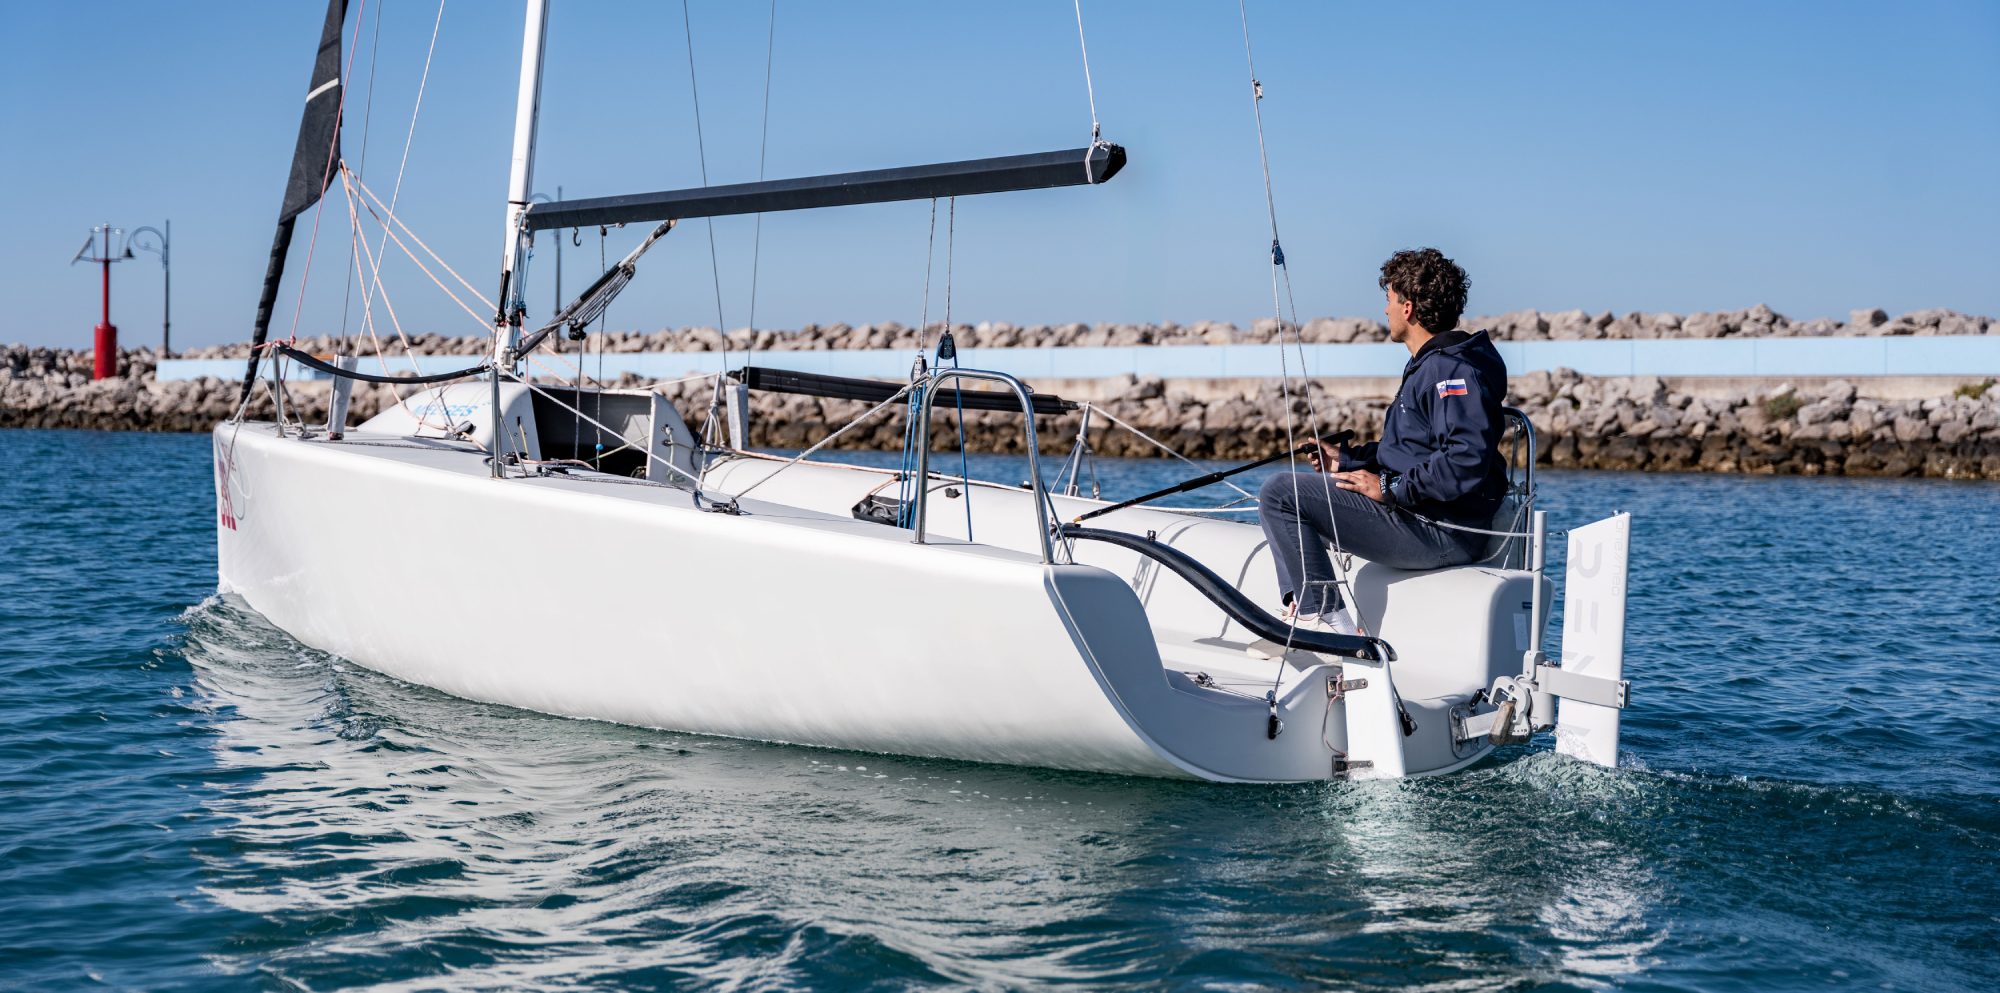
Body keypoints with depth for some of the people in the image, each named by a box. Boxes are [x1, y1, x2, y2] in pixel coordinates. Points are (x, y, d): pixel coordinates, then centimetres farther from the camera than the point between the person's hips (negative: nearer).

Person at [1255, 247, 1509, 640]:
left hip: (1442, 532, -12)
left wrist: (1388, 488, -22)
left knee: (1280, 493, -15)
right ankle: (1304, 605, 15)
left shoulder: (1453, 370, -18)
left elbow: (1467, 463, -29)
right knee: (1294, 489, 25)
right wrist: (1346, 458, 21)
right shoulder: (1431, 365, 18)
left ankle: (1326, 620, -14)